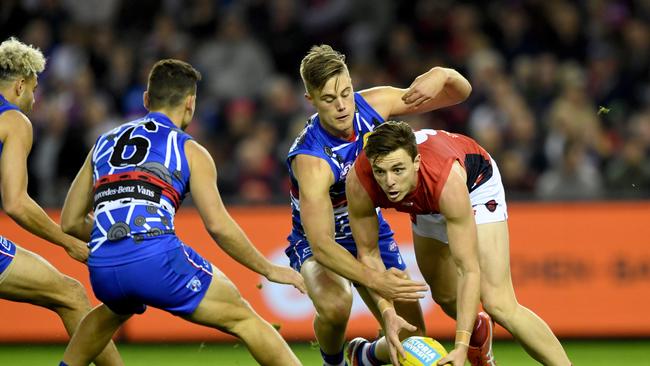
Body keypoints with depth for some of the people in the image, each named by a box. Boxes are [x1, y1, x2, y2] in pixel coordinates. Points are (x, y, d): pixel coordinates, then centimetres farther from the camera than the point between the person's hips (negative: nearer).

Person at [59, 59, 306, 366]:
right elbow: (218, 225, 0)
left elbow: (70, 223, 26)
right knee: (243, 318, 8)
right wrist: (269, 270, 10)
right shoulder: (190, 151, 11)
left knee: (114, 310, 40)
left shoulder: (105, 143, 25)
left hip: (102, 270, 5)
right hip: (158, 260, -5)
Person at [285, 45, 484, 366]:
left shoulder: (372, 104, -18)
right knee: (335, 306, -38)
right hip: (318, 242, -5)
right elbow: (322, 245, -40)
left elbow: (459, 92, -6)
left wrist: (444, 76, -31)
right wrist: (376, 281, -55)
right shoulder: (310, 160, -34)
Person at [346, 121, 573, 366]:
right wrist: (387, 313, -34)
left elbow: (469, 270, -42)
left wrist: (461, 345, -48)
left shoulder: (448, 180, -46)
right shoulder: (359, 182, -37)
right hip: (427, 204, 4)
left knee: (497, 304, -18)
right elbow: (368, 254, -21)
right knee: (445, 298, 19)